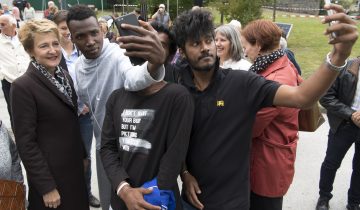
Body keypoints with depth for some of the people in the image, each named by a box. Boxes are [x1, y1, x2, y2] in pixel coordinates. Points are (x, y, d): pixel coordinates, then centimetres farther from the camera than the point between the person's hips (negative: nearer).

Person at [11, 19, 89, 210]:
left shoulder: (65, 76, 3)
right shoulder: (23, 86, -18)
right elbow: (25, 142, -18)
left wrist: (83, 155, 14)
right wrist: (46, 187, -17)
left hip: (74, 165, 6)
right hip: (49, 171, -6)